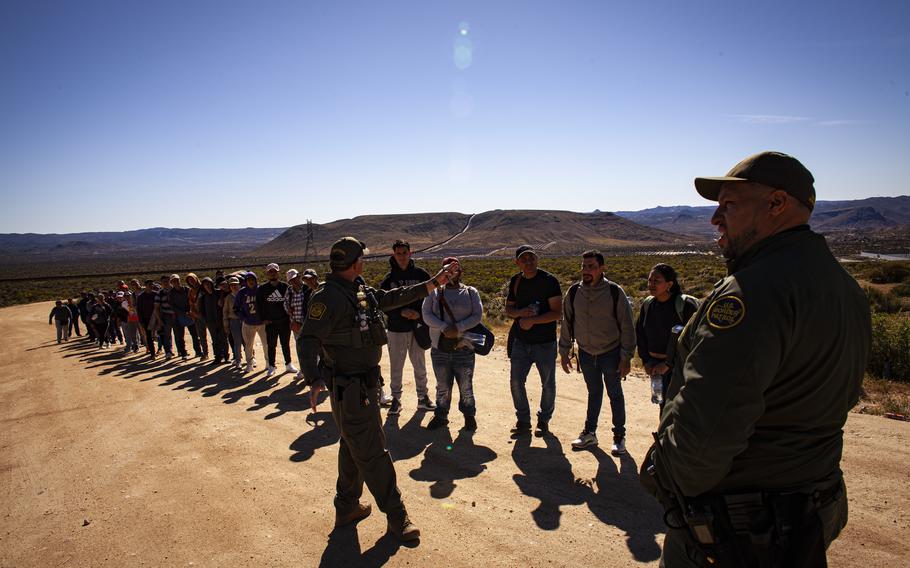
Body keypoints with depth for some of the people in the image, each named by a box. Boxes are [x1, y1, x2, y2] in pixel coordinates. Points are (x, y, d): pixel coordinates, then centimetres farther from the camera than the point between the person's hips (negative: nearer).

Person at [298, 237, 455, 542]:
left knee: (353, 447, 22)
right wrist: (314, 381, -40)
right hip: (350, 387, -10)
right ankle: (396, 516, 16)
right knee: (372, 452, 2)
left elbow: (391, 297, 19)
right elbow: (310, 340, -26)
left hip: (364, 382, 10)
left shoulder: (360, 290, 7)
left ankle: (347, 507, 39)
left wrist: (432, 284, 20)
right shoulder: (327, 296, -21)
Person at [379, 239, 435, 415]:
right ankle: (395, 399, 22)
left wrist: (420, 313, -13)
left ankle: (423, 397, 27)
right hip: (396, 329, 0)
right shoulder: (388, 279, -2)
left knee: (420, 366, 13)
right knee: (396, 368, 8)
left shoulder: (421, 274, -2)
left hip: (417, 327, 0)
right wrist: (401, 312, -17)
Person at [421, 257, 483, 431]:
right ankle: (441, 415, 27)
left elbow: (477, 315, -4)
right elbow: (426, 314, -4)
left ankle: (469, 415, 26)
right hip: (440, 348, 1)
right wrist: (443, 328, -19)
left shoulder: (471, 292, 5)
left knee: (466, 386, 7)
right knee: (442, 386, 11)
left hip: (464, 347, -1)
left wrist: (458, 328, -18)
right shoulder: (434, 292, 7)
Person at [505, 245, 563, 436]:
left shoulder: (549, 281, -12)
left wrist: (533, 320, -22)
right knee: (516, 382, 5)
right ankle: (523, 421, 22)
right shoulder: (515, 281, 4)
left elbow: (557, 312, -15)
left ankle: (544, 421, 30)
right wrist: (520, 313, -10)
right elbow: (508, 308, 12)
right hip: (520, 341, 4)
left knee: (548, 384, 10)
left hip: (545, 343, -4)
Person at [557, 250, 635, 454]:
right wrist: (564, 352, 5)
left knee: (615, 394, 10)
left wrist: (626, 357, -10)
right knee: (594, 393, 15)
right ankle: (590, 433, 29)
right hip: (586, 353, 3)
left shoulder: (615, 292, -14)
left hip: (611, 353, -3)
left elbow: (627, 326, -9)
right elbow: (566, 323, 5)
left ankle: (619, 436, 24)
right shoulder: (574, 292, -5)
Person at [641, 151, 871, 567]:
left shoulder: (754, 290, -28)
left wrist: (675, 484, -16)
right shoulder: (847, 288, 6)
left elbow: (703, 427, -35)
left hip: (733, 530, -9)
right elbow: (843, 398, 16)